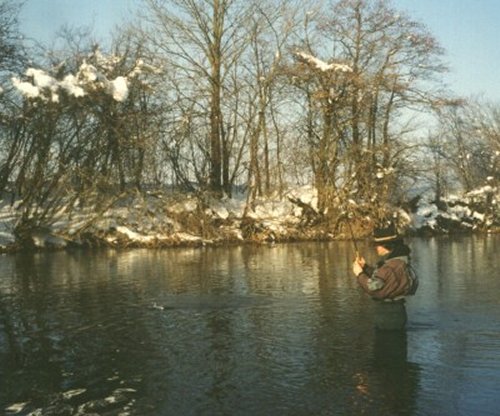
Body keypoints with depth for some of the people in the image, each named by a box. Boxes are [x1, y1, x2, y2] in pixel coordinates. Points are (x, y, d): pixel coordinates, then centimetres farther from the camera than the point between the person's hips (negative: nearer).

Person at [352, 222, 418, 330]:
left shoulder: (392, 266, -25)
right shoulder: (397, 261, 8)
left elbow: (374, 288, -27)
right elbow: (380, 278, 18)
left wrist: (360, 274, -15)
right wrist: (365, 267, 7)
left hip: (389, 316, -10)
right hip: (393, 312, 10)